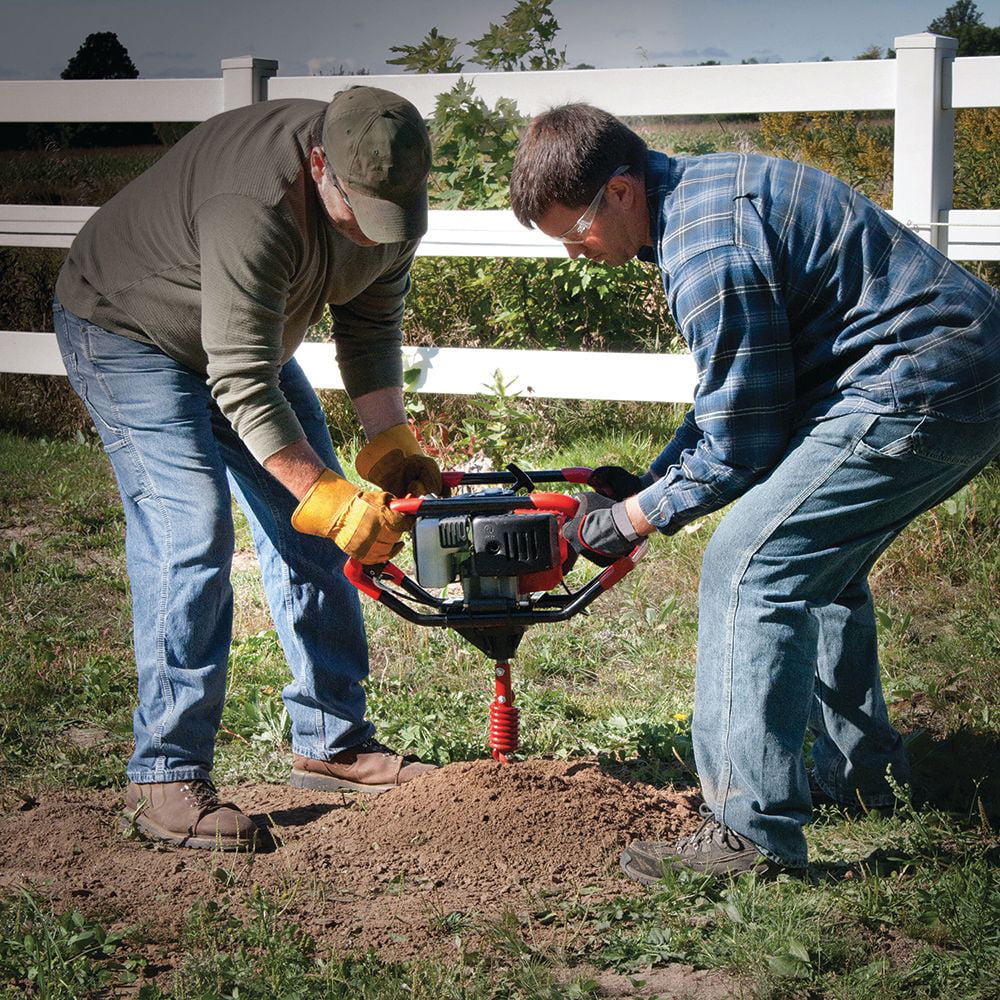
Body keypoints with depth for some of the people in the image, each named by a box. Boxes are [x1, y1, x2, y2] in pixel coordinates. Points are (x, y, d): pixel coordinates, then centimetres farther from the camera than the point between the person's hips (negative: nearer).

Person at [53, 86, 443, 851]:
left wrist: (391, 446, -12)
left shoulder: (389, 186, -16)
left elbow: (372, 322, -3)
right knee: (191, 536, -19)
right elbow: (244, 388, -38)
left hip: (244, 336, 8)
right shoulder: (255, 208, -40)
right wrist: (331, 498, -38)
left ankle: (333, 743, 13)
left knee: (308, 534, 4)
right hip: (128, 330, -8)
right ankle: (165, 780, -13)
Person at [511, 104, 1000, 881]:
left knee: (748, 565, -14)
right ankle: (863, 773, 38)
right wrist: (651, 480, 18)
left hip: (919, 389, -11)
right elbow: (739, 392, 22)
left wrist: (628, 521, -3)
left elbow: (741, 446, -14)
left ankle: (753, 833, -13)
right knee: (815, 563, 25)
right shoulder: (698, 191, 13)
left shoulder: (712, 251, -21)